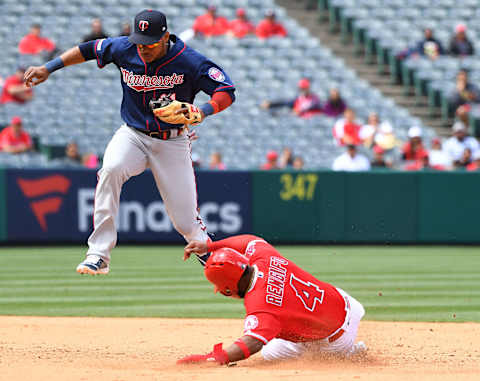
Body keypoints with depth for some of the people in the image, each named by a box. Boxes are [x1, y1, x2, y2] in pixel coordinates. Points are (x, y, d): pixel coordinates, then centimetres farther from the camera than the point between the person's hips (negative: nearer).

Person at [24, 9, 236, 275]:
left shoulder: (188, 61, -18)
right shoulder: (124, 49, -9)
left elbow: (227, 91, -18)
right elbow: (89, 49, 8)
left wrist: (201, 112, -35)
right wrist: (49, 68, 5)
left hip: (172, 142, -2)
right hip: (133, 135, 2)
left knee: (186, 221, -5)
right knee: (111, 169, -33)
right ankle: (98, 255, -29)